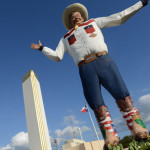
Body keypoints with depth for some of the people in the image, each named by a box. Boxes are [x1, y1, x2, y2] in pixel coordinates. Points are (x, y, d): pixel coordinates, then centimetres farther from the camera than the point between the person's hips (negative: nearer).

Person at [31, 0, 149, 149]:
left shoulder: (93, 22, 28)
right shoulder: (66, 38, 29)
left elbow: (119, 17, 26)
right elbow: (57, 56, 20)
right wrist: (42, 48, 14)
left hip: (103, 61, 0)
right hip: (85, 69, 1)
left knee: (123, 95, -13)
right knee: (97, 105, -9)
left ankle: (137, 128, -7)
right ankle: (110, 136, -4)